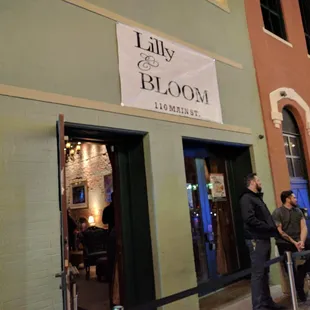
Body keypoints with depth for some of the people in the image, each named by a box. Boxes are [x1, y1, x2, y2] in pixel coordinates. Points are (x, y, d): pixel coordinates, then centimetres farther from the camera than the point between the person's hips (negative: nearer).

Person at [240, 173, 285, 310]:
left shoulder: (258, 198, 21)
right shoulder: (246, 198, -10)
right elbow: (250, 219, -22)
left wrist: (274, 228, 3)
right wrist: (270, 228, -16)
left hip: (264, 239, 9)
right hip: (256, 240, -9)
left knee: (264, 272, 15)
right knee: (258, 273, -5)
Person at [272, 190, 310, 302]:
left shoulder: (298, 211, 14)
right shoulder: (277, 212, -4)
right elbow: (279, 231, -10)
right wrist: (294, 242, -16)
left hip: (299, 240, 5)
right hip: (285, 243, -5)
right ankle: (299, 289, 13)